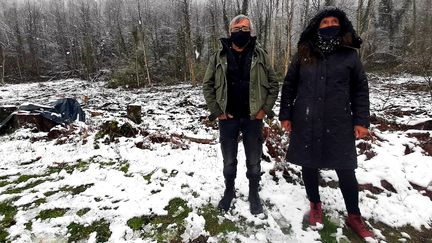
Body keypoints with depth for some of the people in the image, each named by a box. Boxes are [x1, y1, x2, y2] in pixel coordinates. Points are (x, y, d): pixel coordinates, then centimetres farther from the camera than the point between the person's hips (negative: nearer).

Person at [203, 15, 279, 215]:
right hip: (227, 118, 0)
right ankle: (229, 191, 36)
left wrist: (265, 109, -6)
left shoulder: (260, 55, 1)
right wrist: (216, 111, -5)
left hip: (253, 118, 0)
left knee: (254, 161, 12)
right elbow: (207, 85, 3)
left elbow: (273, 84, 4)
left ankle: (254, 193, 33)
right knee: (229, 161, 14)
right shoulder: (219, 56, 1)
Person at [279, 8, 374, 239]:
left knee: (346, 170, 5)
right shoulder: (303, 55, 3)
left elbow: (360, 89, 5)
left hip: (338, 124, 0)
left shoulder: (349, 55, 3)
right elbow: (288, 86, 5)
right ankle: (315, 205, 34)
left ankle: (354, 216, 26)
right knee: (309, 166, 12)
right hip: (306, 123, 1)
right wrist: (285, 115, 1)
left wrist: (361, 120, -1)